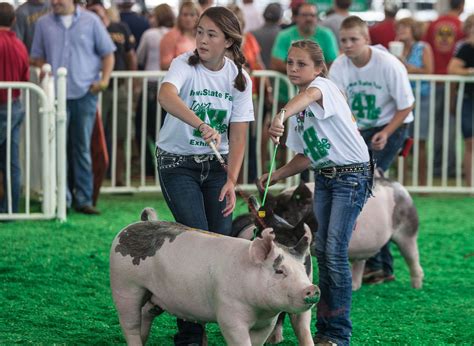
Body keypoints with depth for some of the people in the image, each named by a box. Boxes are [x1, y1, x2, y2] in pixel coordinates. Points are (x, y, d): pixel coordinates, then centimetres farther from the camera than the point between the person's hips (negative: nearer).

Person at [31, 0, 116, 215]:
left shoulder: (90, 21, 4)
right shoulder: (44, 24, 8)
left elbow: (107, 53, 7)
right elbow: (37, 56, 14)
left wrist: (104, 80, -6)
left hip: (85, 94, -1)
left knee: (82, 149, 4)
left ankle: (83, 199, 8)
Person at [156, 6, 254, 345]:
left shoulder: (239, 78, -5)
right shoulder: (185, 65, -17)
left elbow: (238, 136, -6)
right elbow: (166, 95, -40)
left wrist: (231, 180, -19)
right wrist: (201, 125, -55)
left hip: (215, 164, 4)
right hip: (177, 164, -4)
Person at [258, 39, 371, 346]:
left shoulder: (324, 86, -13)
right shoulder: (297, 110, 12)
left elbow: (309, 95, -40)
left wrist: (281, 115, -59)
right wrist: (276, 175, 1)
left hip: (352, 174, -8)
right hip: (324, 177, 8)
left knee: (335, 251, -13)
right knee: (322, 251, 7)